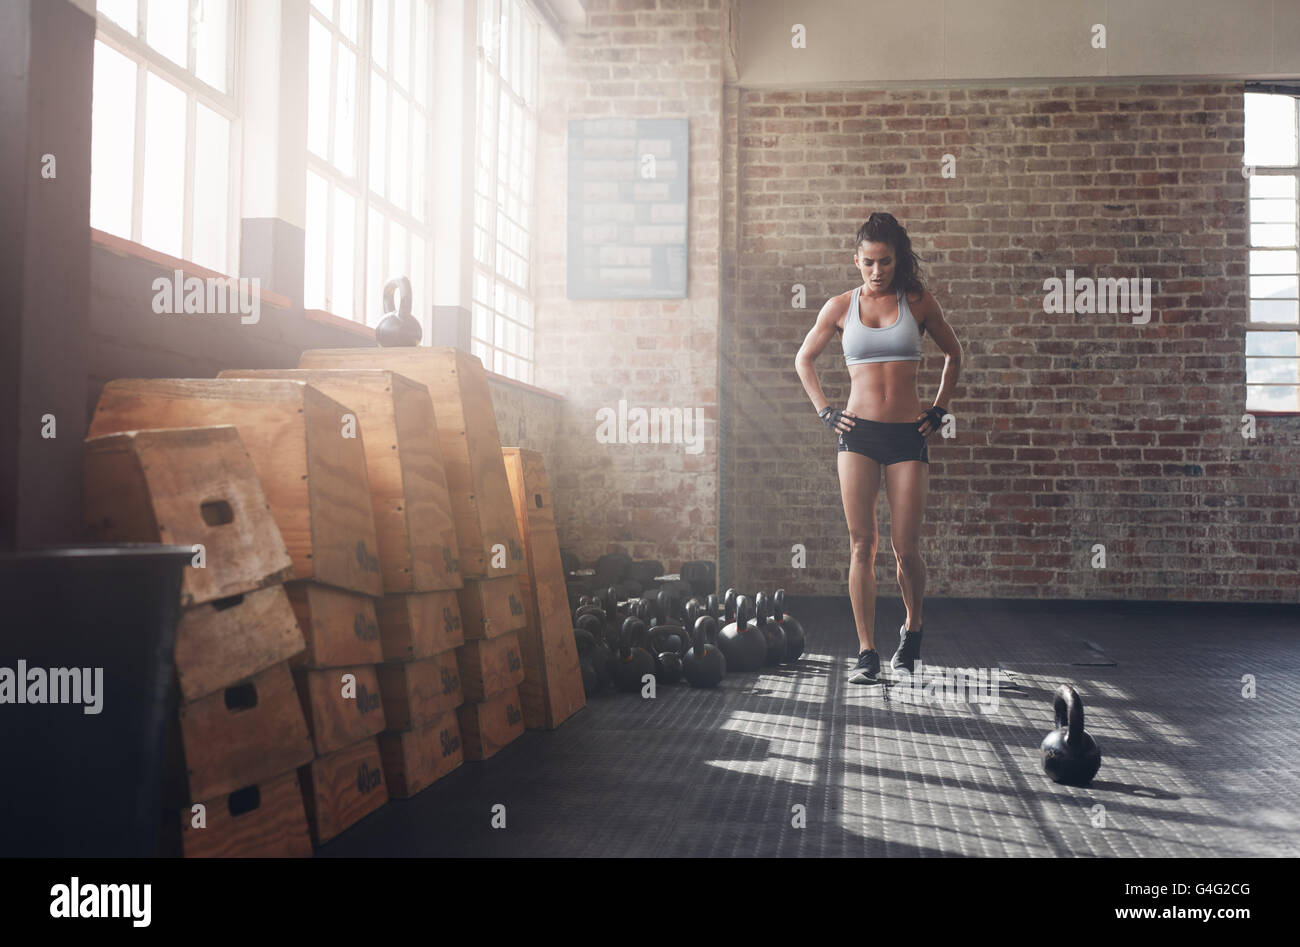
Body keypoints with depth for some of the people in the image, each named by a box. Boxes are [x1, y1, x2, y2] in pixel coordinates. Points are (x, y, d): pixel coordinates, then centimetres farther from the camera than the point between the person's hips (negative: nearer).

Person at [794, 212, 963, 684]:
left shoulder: (919, 303, 4)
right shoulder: (840, 306, 6)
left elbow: (953, 354, 18)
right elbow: (803, 359, 18)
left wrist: (939, 410, 12)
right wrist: (824, 410, 8)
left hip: (908, 434, 0)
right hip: (858, 433, 0)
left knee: (905, 548, -2)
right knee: (862, 545, -4)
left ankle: (912, 627, 27)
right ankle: (866, 652, 2)